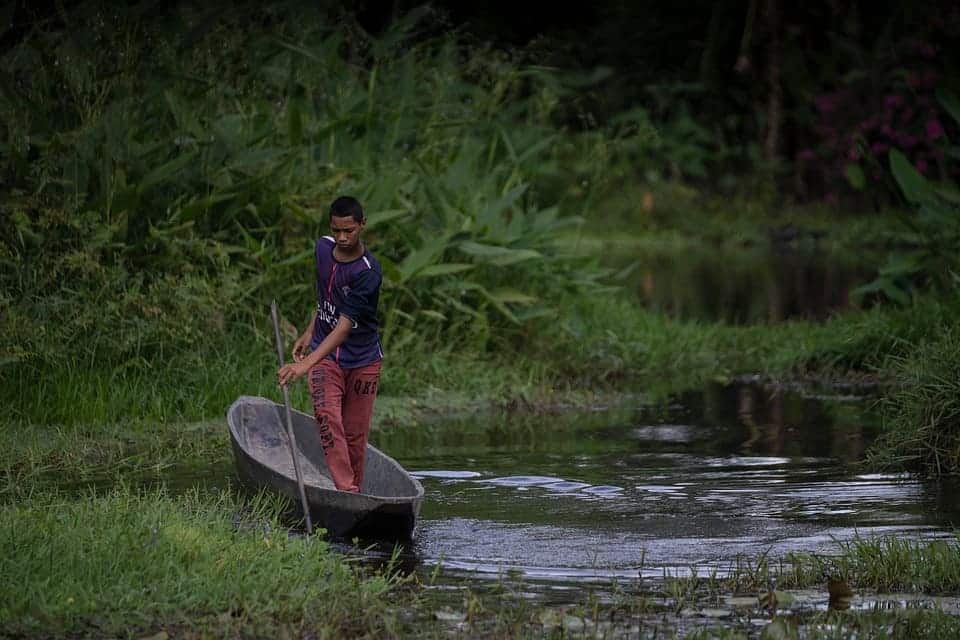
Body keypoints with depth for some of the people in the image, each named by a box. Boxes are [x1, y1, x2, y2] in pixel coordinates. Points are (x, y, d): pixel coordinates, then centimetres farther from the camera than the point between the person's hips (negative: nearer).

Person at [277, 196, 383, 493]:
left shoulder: (368, 272, -22)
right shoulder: (323, 248, -3)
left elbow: (345, 325, -31)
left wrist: (307, 364, -40)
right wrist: (309, 333, 17)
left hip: (362, 360, -3)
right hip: (324, 354, 3)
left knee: (355, 435, 1)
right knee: (327, 416, -19)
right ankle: (345, 490, -26)